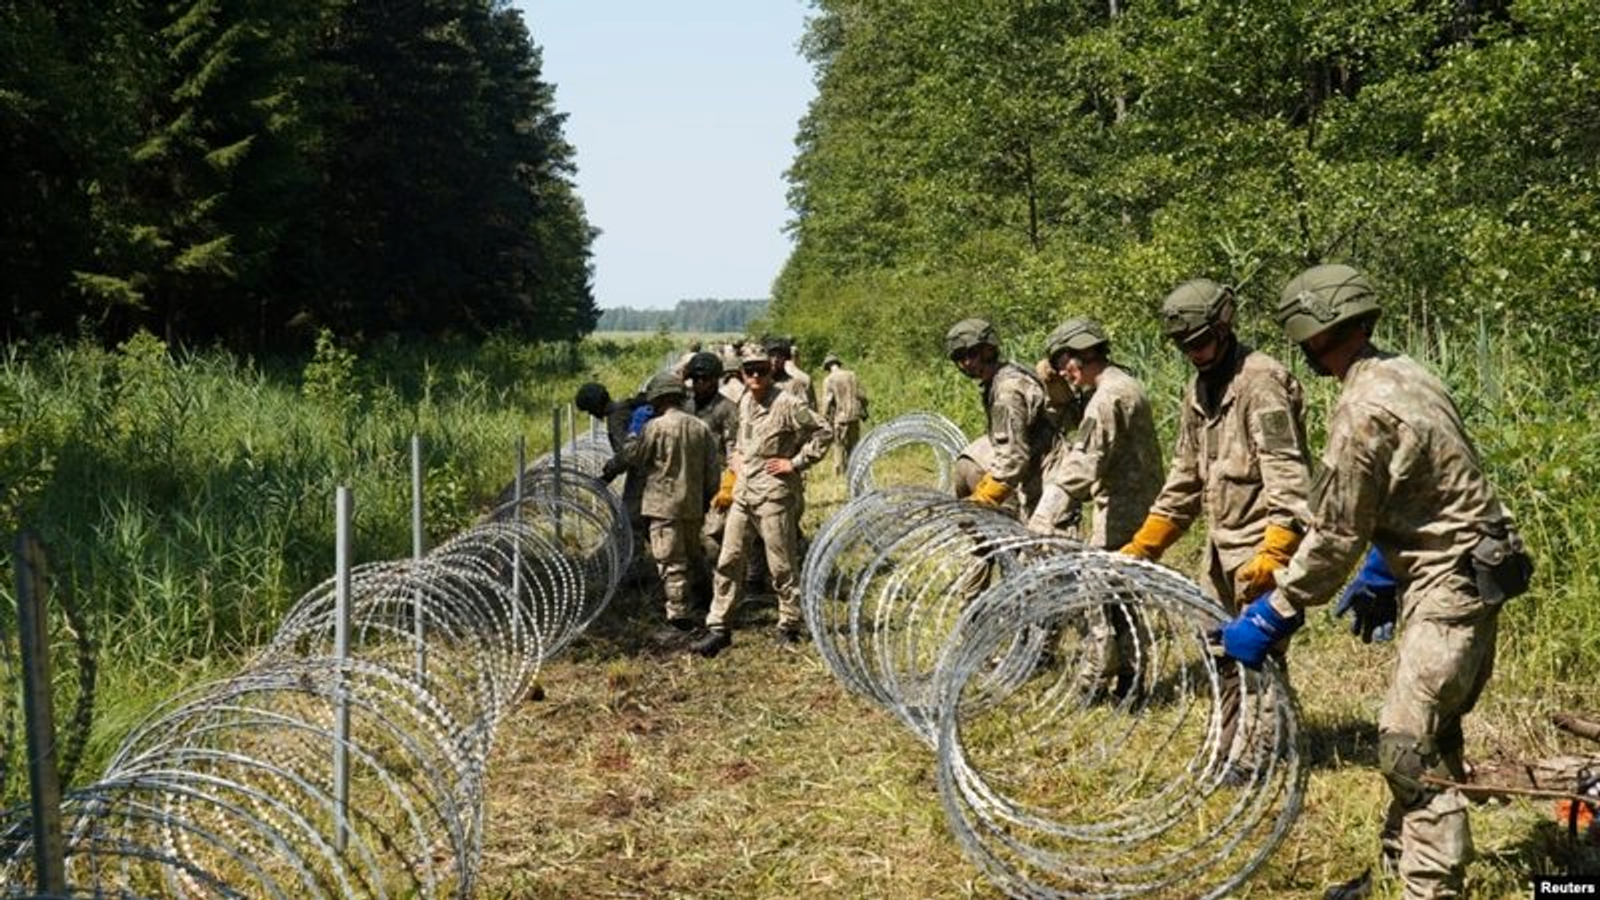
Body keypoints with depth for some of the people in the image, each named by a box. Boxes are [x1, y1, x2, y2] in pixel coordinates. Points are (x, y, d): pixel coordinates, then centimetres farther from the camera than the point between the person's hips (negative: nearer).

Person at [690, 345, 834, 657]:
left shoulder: (787, 404, -12)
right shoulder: (744, 403, 12)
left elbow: (824, 432, -12)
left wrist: (796, 463, -13)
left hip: (773, 494, -7)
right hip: (743, 494, 7)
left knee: (781, 566, 2)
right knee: (728, 561, 5)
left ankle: (790, 625, 16)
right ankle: (719, 628, 10)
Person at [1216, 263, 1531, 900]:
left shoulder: (1363, 412, -22)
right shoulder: (1403, 373, 8)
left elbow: (1334, 535, -18)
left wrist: (1272, 616, -10)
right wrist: (1379, 580, 25)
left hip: (1449, 583, -10)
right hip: (1468, 569, 10)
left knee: (1409, 745, -8)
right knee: (1429, 730, 19)